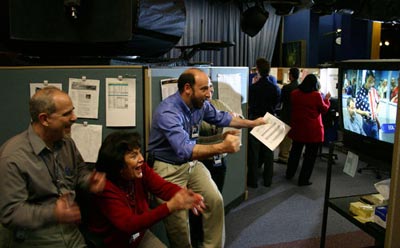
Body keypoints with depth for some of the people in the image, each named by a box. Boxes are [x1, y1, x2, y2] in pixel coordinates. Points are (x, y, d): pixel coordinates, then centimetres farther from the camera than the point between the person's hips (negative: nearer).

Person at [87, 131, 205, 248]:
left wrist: (185, 195, -42)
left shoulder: (141, 169, -9)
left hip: (139, 235, 5)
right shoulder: (105, 187, -28)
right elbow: (128, 225, -33)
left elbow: (164, 187, -19)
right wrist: (170, 206, -43)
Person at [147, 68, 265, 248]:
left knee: (215, 201, -3)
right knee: (178, 219, -11)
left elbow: (220, 117, 14)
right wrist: (222, 147, -42)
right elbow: (184, 151, -39)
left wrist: (252, 123, 17)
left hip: (192, 163, 7)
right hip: (168, 168, -6)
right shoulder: (168, 112, -29)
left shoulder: (201, 104, -6)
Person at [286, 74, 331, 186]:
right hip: (312, 130, -5)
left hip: (297, 128, 5)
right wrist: (327, 99, 13)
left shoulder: (294, 93, -1)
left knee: (295, 151, 20)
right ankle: (303, 179, 11)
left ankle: (289, 174, 32)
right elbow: (324, 109, -2)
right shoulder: (316, 95, -15)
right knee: (310, 155, 7)